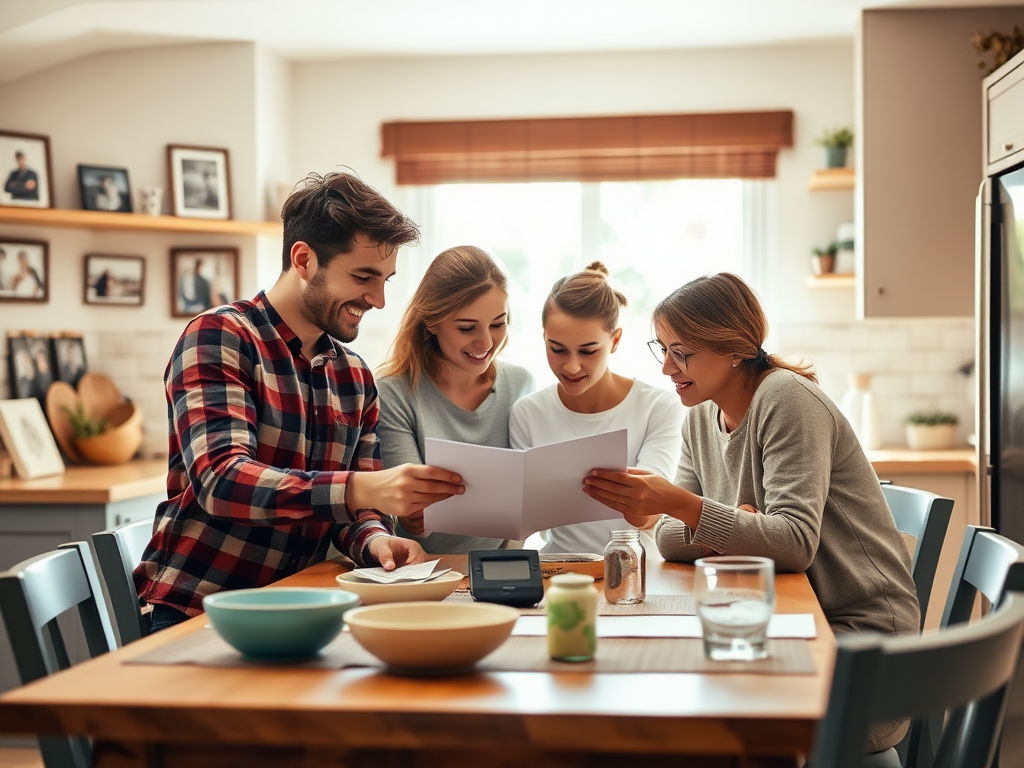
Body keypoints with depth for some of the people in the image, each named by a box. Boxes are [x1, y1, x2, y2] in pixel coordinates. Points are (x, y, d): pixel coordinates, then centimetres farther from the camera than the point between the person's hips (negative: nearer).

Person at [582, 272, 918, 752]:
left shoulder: (786, 398, -15)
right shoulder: (702, 417, 10)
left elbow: (797, 542, -26)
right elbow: (670, 539, 3)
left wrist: (682, 504, -35)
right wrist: (725, 532, -19)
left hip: (859, 634, -7)